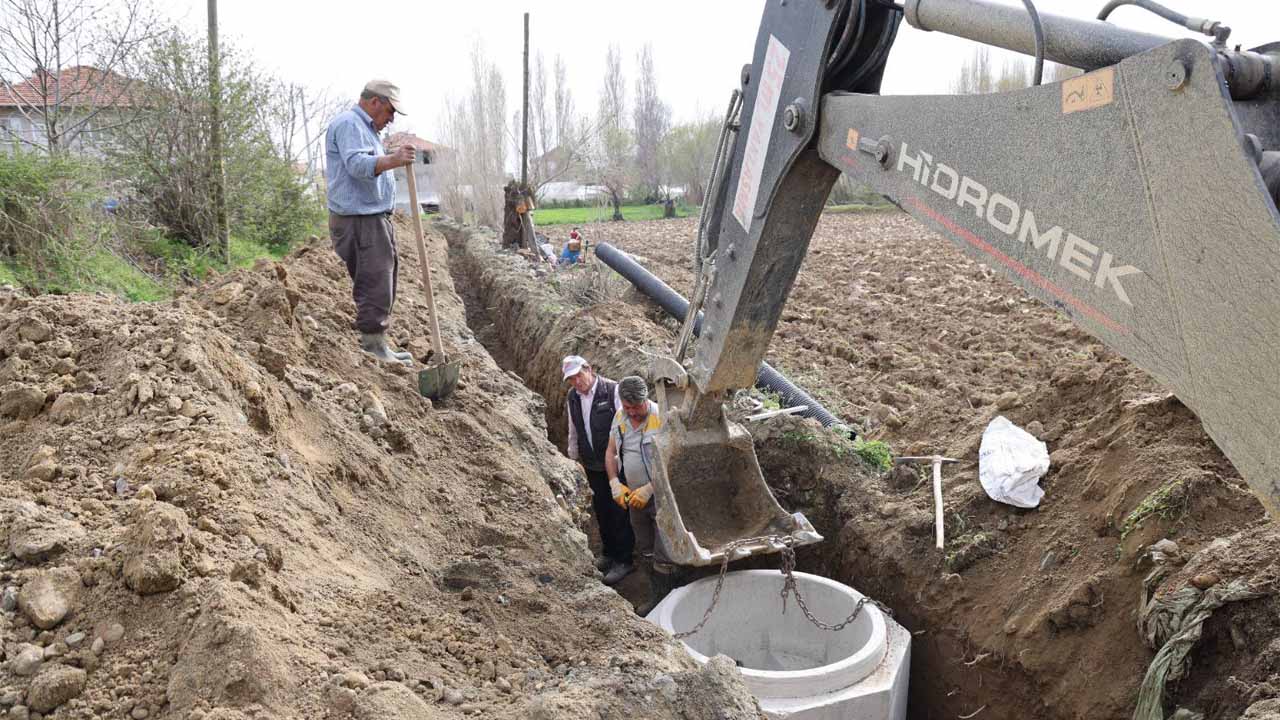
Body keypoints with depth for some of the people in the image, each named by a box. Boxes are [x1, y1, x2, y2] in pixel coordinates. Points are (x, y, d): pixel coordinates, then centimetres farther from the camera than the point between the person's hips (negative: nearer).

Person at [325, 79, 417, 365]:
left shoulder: (364, 128, 24)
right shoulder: (349, 124, -12)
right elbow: (357, 164, -31)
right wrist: (392, 160, -45)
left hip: (374, 218, 11)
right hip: (359, 221, -11)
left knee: (383, 280, 15)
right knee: (375, 283, -14)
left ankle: (375, 345, 23)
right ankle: (374, 347, -11)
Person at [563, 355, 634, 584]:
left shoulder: (612, 390, -15)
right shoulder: (572, 398, 4)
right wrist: (574, 457, 19)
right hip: (592, 465, 6)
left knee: (619, 511, 2)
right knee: (601, 510, 15)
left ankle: (623, 560, 13)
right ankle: (608, 553, 33)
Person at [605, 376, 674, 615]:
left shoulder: (662, 418, -20)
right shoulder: (620, 416, 2)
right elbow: (611, 452, 11)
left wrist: (649, 490, -23)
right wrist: (615, 483, -3)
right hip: (635, 496, 7)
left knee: (663, 556, -4)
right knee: (646, 551, 19)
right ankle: (656, 598, 34)